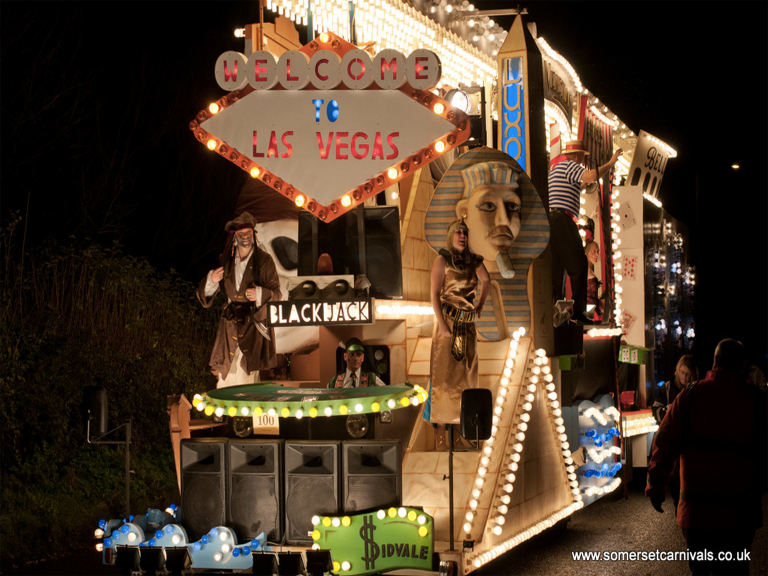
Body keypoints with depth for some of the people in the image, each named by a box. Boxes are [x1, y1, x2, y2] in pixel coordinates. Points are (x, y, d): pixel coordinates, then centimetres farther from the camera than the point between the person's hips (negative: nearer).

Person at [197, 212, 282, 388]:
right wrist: (211, 281, -8)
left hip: (253, 324, -3)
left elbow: (276, 293, 2)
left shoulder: (264, 260, 3)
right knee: (225, 377, -5)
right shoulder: (226, 260, 10)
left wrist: (259, 294, -18)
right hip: (230, 324, 3)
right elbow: (204, 295, 14)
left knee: (247, 375, -13)